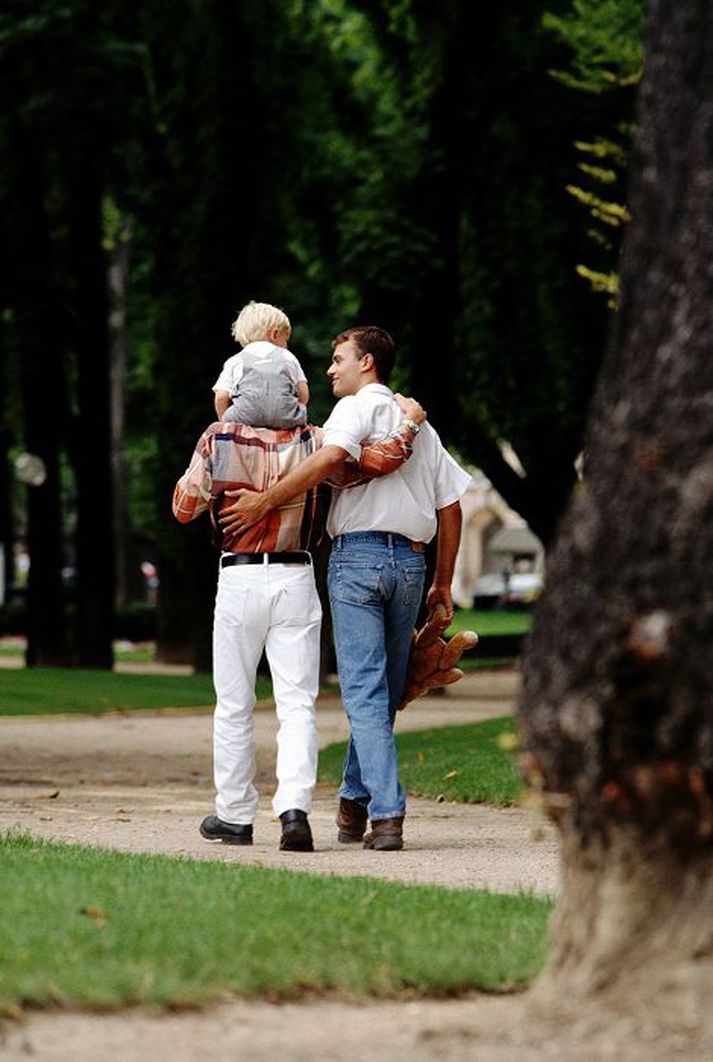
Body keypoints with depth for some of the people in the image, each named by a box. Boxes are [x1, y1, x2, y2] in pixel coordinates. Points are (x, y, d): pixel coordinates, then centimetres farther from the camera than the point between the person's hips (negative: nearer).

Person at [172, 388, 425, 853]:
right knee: (297, 705, 1)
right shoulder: (313, 443, -5)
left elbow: (184, 508, 5)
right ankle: (294, 808, -16)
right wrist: (410, 421, 4)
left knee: (234, 705, 11)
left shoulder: (218, 440, -5)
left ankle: (235, 815, 17)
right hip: (296, 580, 0)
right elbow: (379, 461, -12)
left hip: (239, 580, 0)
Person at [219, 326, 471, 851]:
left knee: (365, 692, -8)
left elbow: (331, 455, -23)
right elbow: (450, 506, 19)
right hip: (410, 560, 6)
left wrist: (265, 499, -19)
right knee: (385, 692, 14)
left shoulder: (359, 407, -1)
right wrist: (443, 585, 23)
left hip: (357, 554, -6)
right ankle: (354, 802, 22)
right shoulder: (420, 424, 20)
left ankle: (387, 813, -16)